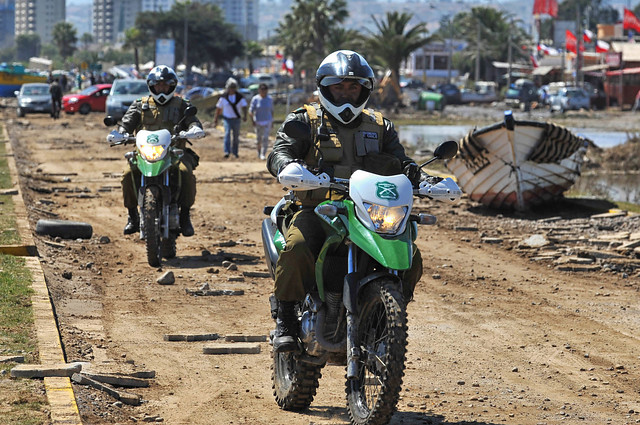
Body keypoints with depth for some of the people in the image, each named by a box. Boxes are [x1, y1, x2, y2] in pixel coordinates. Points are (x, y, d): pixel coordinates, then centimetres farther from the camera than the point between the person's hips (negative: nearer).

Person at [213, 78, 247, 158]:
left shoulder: (240, 97, -2)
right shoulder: (223, 97, -2)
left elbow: (244, 107, -11)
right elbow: (218, 108, 5)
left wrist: (244, 115, -30)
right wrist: (216, 119, 5)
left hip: (236, 119, 2)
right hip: (227, 119, -2)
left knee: (236, 136, 9)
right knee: (227, 134, -20)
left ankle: (234, 152, 27)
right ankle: (227, 152, -28)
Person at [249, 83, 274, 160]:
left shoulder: (270, 99, 0)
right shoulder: (255, 99, -7)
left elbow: (271, 110, 9)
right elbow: (251, 110, -7)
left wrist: (272, 121, 9)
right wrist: (253, 120, -17)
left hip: (267, 121, 1)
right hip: (258, 122, -1)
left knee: (265, 138, -11)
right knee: (258, 139, 8)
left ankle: (263, 155, -10)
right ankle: (259, 152, 33)